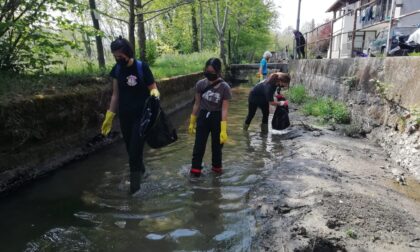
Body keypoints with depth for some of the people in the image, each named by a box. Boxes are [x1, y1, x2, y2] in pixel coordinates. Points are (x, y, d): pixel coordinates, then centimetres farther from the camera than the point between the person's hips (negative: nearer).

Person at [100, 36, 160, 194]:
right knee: (130, 149, 13)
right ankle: (141, 171, 37)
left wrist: (154, 93, -31)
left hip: (141, 116, -5)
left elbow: (153, 88, -6)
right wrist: (109, 116, 9)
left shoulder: (141, 67, -11)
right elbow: (115, 94, 10)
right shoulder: (116, 69, 3)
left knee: (135, 150, -5)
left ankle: (135, 181, 11)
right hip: (124, 116, 5)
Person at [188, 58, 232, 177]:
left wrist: (223, 130, -20)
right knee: (199, 144, 2)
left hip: (217, 118, -1)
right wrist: (192, 122, 6)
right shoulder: (200, 84, -7)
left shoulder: (224, 87, -15)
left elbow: (224, 109, -16)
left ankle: (216, 166, 37)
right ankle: (195, 168, 16)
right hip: (203, 117, 1)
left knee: (217, 145, 15)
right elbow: (197, 104, 3)